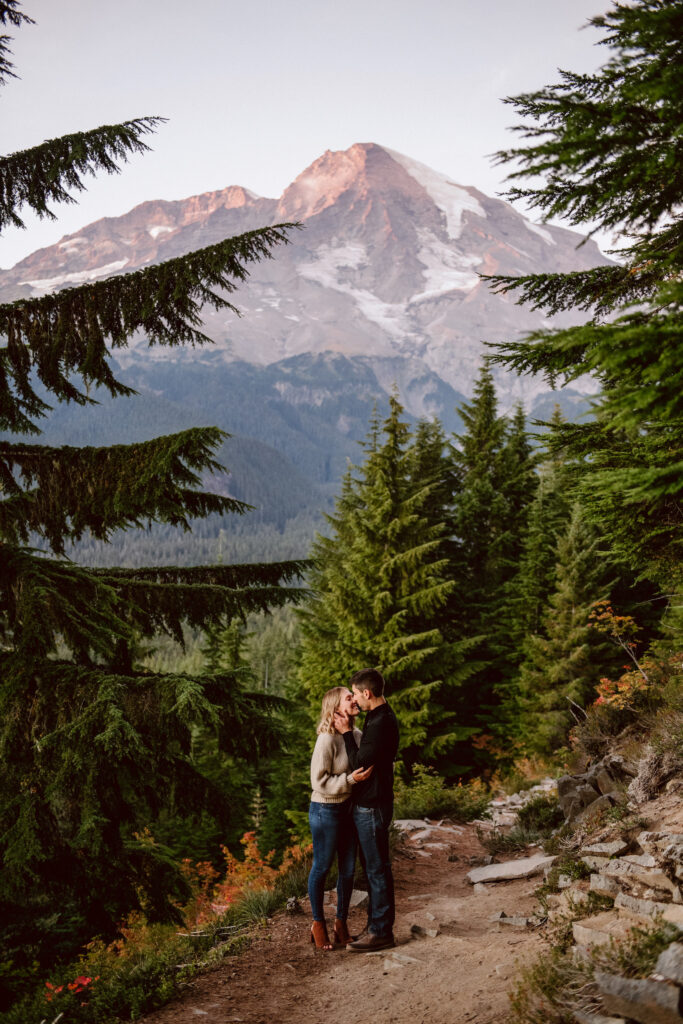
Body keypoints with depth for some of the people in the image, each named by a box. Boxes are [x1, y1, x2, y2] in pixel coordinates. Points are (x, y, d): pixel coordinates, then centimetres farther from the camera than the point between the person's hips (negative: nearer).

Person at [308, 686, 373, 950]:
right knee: (322, 867, 9)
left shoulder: (356, 735, 1)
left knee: (348, 869, 13)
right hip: (326, 811, -7)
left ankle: (341, 922, 30)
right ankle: (318, 924, 26)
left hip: (349, 808, 7)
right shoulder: (327, 740, -21)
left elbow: (366, 765, 17)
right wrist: (350, 779, -27)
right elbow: (320, 782, -20)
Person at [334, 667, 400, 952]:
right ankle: (377, 926, 26)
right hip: (367, 803, 11)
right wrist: (350, 730, 8)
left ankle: (381, 932, 8)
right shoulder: (380, 718, 11)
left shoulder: (381, 723, -22)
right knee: (373, 868, 17)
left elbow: (360, 763, -20)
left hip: (373, 807, -11)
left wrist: (346, 732, -14)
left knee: (377, 869, -1)